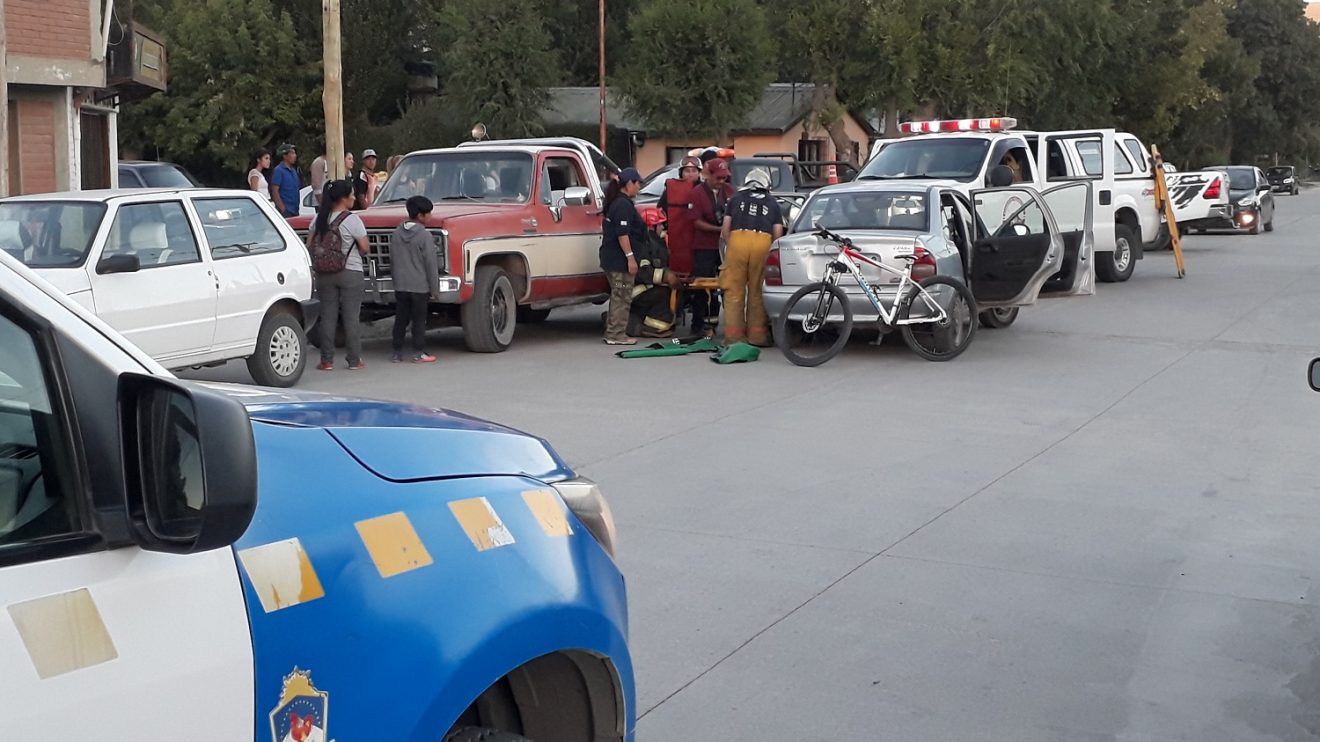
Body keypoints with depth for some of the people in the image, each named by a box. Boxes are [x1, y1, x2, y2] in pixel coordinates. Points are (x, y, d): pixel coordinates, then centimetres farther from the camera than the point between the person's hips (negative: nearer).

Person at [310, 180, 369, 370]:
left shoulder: (320, 219, 2)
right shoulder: (352, 220, -13)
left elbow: (309, 245, 4)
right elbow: (364, 248, -9)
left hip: (324, 274, 4)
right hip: (351, 274, -4)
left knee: (327, 316, 8)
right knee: (351, 317, 2)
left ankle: (327, 360, 9)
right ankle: (354, 360, 6)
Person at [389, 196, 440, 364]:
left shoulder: (396, 234, 4)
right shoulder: (425, 236, -13)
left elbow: (392, 261, 10)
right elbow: (430, 265, -11)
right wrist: (435, 288, -4)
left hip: (400, 286, 5)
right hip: (420, 287, -5)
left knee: (400, 319, 10)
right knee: (419, 320, 3)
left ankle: (397, 353, 12)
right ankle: (418, 353, 5)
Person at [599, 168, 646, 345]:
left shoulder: (615, 202, 16)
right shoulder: (624, 204, -16)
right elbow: (622, 233, -23)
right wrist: (630, 257, -22)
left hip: (611, 258, 10)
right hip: (620, 259, -10)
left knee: (617, 296, 17)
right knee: (622, 297, -5)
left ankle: (612, 332, 21)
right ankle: (617, 335, -3)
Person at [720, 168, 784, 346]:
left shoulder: (736, 199, 22)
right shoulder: (772, 203, 22)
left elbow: (726, 228, 17)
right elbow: (778, 234, 16)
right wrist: (772, 249, 31)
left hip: (738, 239, 0)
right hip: (762, 242, 0)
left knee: (734, 291, 3)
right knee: (757, 291, 6)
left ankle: (733, 334, 3)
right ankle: (757, 335, 7)